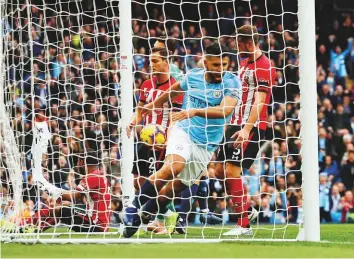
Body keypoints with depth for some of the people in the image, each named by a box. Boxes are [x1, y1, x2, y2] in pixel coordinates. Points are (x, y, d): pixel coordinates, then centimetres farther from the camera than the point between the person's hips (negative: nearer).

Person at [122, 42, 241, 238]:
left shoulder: (232, 82, -8)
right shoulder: (193, 76, 1)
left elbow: (225, 110, -25)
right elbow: (174, 89, 23)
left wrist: (195, 111, -37)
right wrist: (154, 104, 38)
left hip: (206, 146, 0)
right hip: (183, 132, 0)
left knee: (174, 188, 1)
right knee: (173, 167, -29)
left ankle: (141, 217, 22)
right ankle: (133, 209, -19)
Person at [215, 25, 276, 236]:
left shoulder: (263, 66, -13)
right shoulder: (244, 62, 16)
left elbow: (259, 102, -20)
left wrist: (247, 129, -27)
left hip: (252, 127, -9)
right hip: (237, 123, 9)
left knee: (232, 171, -14)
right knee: (220, 171, 9)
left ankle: (244, 225, -9)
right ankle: (247, 209, 27)